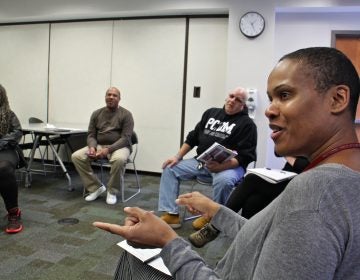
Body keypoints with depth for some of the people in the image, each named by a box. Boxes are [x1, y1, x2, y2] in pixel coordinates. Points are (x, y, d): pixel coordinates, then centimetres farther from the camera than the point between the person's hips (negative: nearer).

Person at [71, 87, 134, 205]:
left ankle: (112, 191, -15)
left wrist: (108, 149, -25)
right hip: (99, 145, 5)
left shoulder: (126, 114, -5)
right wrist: (92, 147, -16)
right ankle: (96, 187, -7)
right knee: (76, 156, -18)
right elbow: (91, 135, 7)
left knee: (119, 159, -39)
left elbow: (125, 138, -13)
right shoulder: (96, 113, 9)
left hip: (119, 146, -4)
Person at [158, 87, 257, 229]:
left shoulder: (247, 124, -4)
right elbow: (193, 138, 16)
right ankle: (172, 214, -9)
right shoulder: (211, 113, 13)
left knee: (223, 180, -38)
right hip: (201, 161, 6)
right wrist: (178, 157, 4)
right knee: (170, 168, -5)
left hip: (230, 165, -5)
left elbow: (246, 156, -14)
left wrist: (222, 166, -29)